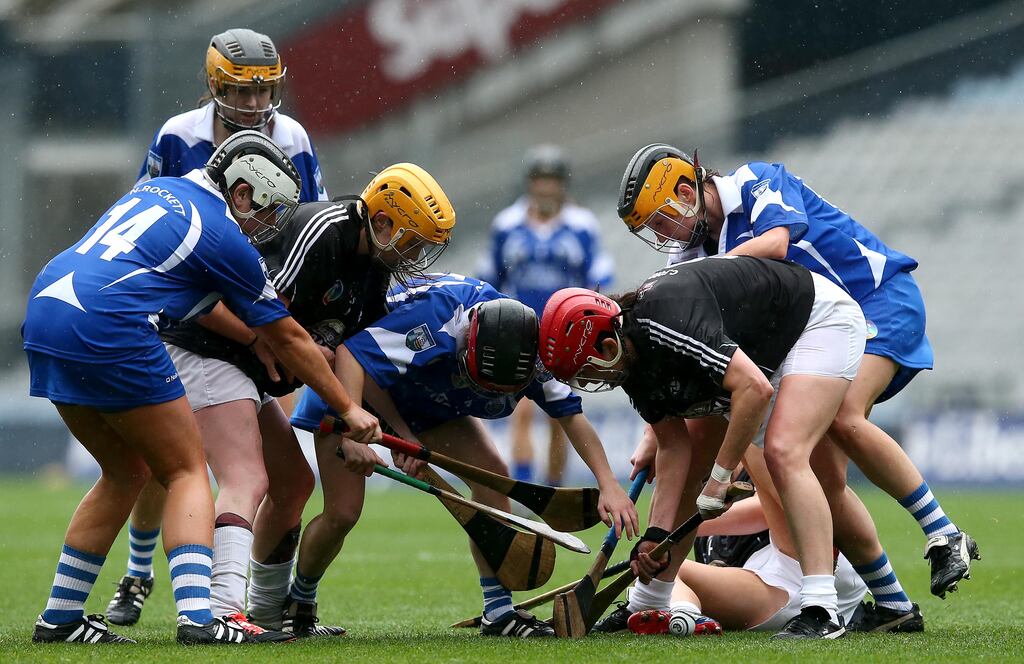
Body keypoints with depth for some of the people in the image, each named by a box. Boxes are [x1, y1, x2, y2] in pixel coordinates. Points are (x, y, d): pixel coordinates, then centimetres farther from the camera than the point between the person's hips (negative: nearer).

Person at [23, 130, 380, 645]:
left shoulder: (155, 191, 24)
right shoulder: (226, 237, 2)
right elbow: (288, 339, 11)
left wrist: (251, 339, 42)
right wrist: (348, 409, 21)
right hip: (108, 328, -8)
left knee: (126, 472, 20)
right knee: (186, 472, 1)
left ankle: (60, 617, 19)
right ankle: (196, 617, -16)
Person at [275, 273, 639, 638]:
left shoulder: (524, 347, -21)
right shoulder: (433, 317, -41)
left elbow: (570, 413, -12)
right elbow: (351, 353, -40)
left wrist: (609, 485, -21)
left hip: (428, 401, 6)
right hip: (350, 386, -5)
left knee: (491, 472, -14)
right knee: (342, 513, -15)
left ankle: (498, 613, -8)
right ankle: (296, 601, 14)